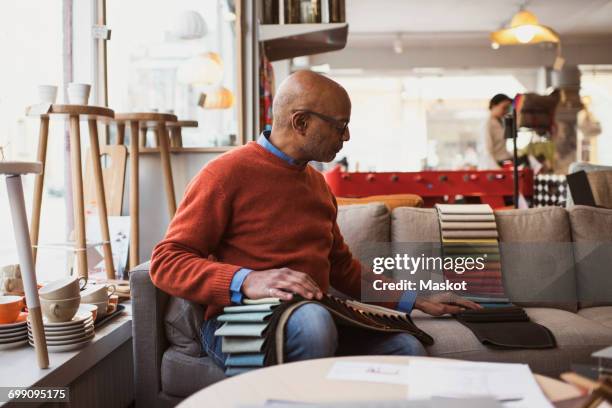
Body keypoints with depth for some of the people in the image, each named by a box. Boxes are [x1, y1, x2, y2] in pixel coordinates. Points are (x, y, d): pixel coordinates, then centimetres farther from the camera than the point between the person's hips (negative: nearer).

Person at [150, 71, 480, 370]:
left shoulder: (316, 182, 18)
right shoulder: (227, 173, -6)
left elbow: (341, 266, 26)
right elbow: (167, 261, -10)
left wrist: (416, 301, 20)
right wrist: (247, 281, -27)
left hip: (314, 319, 6)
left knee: (407, 348, -17)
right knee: (313, 321, -37)